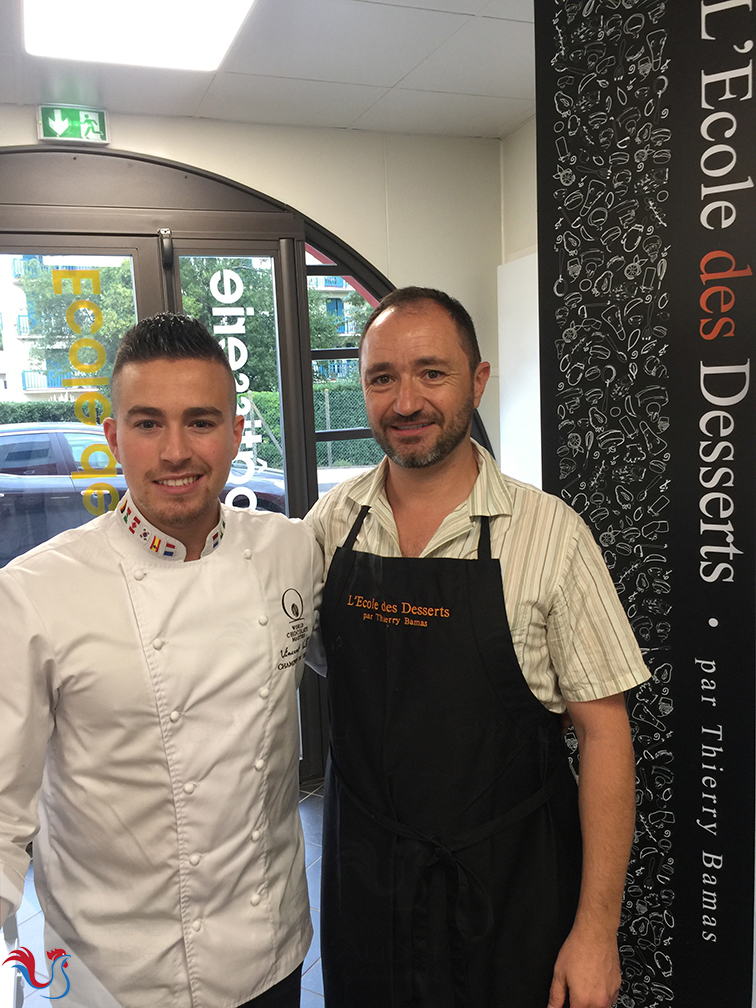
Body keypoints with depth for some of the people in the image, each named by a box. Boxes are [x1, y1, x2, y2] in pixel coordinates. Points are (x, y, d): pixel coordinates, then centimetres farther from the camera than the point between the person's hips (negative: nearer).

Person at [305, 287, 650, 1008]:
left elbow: (603, 733, -11)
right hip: (362, 877, 3)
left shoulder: (548, 533, -15)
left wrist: (596, 928, -11)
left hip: (508, 888, -2)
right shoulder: (331, 522, -5)